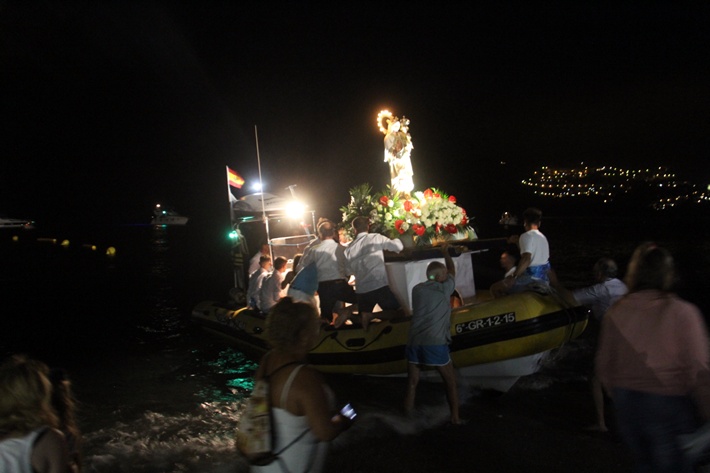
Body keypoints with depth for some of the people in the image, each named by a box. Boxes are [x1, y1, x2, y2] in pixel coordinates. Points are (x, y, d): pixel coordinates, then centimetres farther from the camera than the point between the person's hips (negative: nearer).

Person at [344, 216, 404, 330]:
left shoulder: (349, 248, 5)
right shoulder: (376, 238, -4)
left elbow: (348, 270, 14)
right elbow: (399, 246, 1)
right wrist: (396, 239, 24)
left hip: (361, 290, 3)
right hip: (380, 286, -3)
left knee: (365, 318, 17)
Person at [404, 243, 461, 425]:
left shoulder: (416, 289, 13)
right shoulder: (444, 289, 3)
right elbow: (452, 271, 22)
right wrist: (446, 252, 39)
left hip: (414, 343, 4)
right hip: (435, 343, -4)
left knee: (412, 383, 16)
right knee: (450, 382, 12)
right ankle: (455, 417, 14)